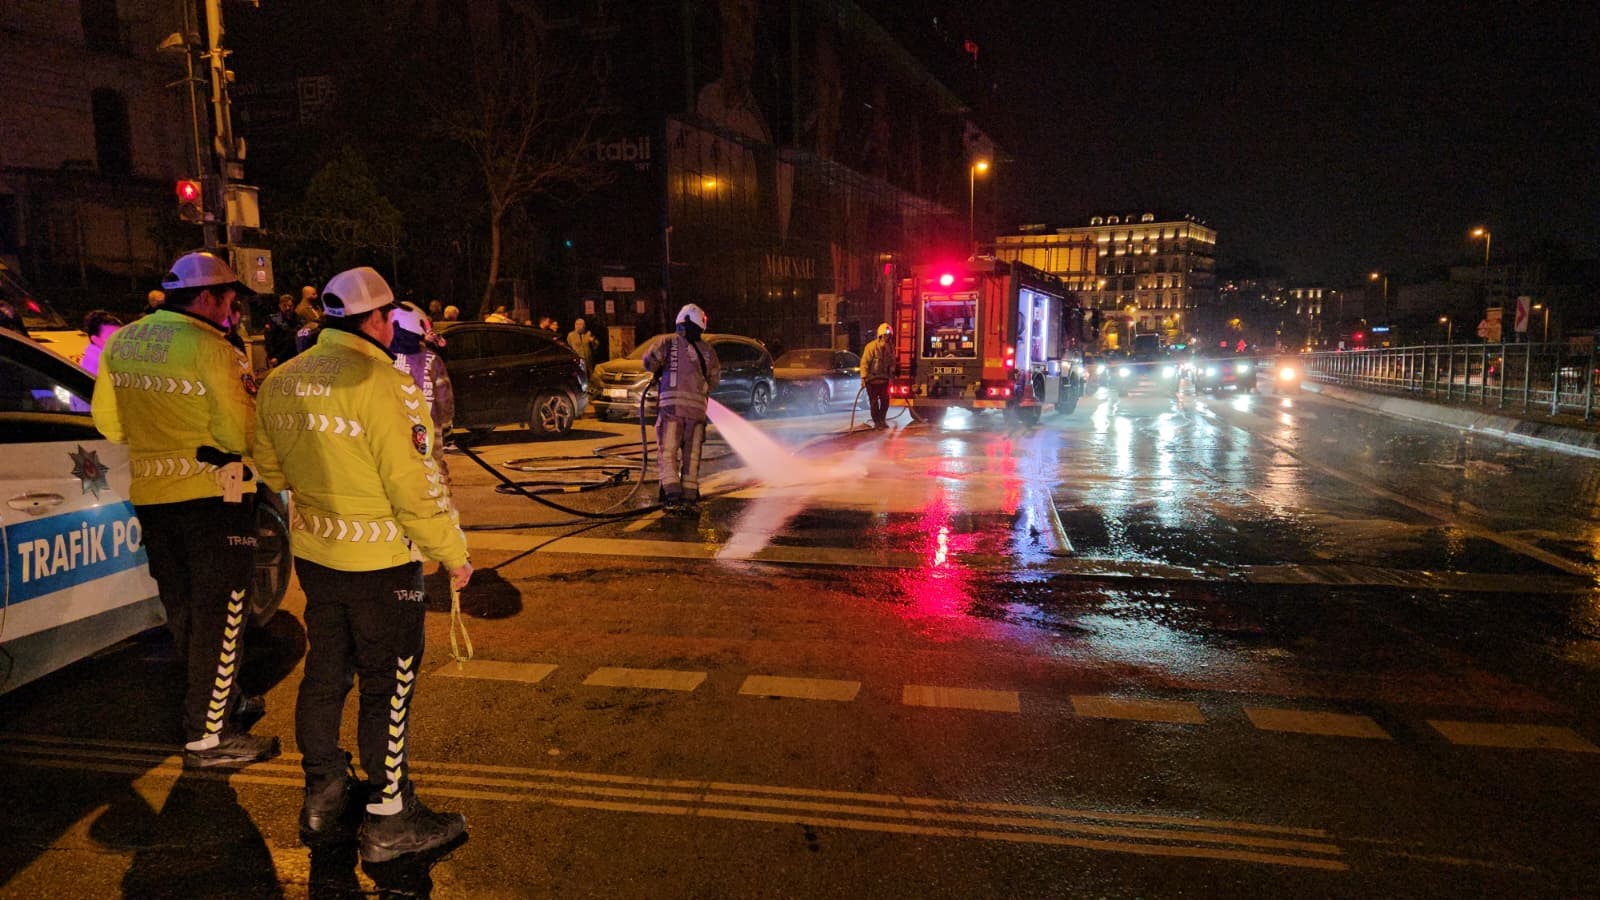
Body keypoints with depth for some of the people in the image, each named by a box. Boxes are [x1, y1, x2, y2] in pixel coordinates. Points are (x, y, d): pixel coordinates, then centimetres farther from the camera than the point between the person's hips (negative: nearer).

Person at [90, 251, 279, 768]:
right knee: (219, 613, 2)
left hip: (150, 493, 8)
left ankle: (215, 698, 35)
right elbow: (241, 434, -19)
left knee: (183, 608, 20)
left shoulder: (121, 343, 7)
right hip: (211, 493, -7)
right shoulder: (210, 348, -16)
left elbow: (108, 421, 15)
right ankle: (207, 737, 7)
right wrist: (248, 395, -1)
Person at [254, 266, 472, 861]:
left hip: (313, 554, 8)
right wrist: (453, 553, -11)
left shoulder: (282, 381, 4)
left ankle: (322, 801, 32)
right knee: (387, 688, 5)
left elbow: (270, 467, 15)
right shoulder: (382, 383, -21)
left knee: (325, 674, 19)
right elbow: (414, 485, -21)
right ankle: (389, 820, 16)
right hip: (380, 563, -7)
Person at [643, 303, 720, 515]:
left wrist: (659, 373, 17)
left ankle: (673, 496, -14)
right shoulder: (708, 350, 13)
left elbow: (649, 360, -3)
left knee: (668, 453, -1)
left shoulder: (670, 342, 3)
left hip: (672, 405, -3)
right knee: (692, 456, 10)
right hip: (698, 408, 3)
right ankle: (690, 499, 10)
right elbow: (715, 379, 19)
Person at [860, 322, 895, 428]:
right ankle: (876, 421, 12)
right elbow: (864, 362, -18)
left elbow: (892, 362, 12)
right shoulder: (871, 346, -17)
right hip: (872, 378, -5)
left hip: (884, 378, 5)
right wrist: (863, 377, -22)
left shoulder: (890, 347, 1)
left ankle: (882, 420, 19)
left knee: (885, 400, 4)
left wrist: (892, 374, 9)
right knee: (874, 401, 2)